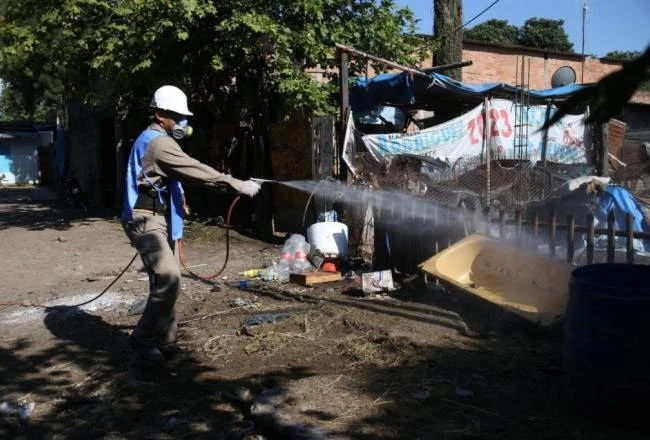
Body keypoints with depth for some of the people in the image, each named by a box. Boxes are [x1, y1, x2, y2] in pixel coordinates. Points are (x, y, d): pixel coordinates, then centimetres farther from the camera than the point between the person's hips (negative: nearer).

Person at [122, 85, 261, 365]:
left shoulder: (150, 140, 20)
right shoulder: (159, 143, -15)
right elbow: (196, 171, -21)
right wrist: (238, 185, -21)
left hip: (156, 219, 11)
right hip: (146, 221, -11)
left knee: (163, 282, 11)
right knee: (169, 280, -20)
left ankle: (164, 341, 18)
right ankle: (142, 339, -8)